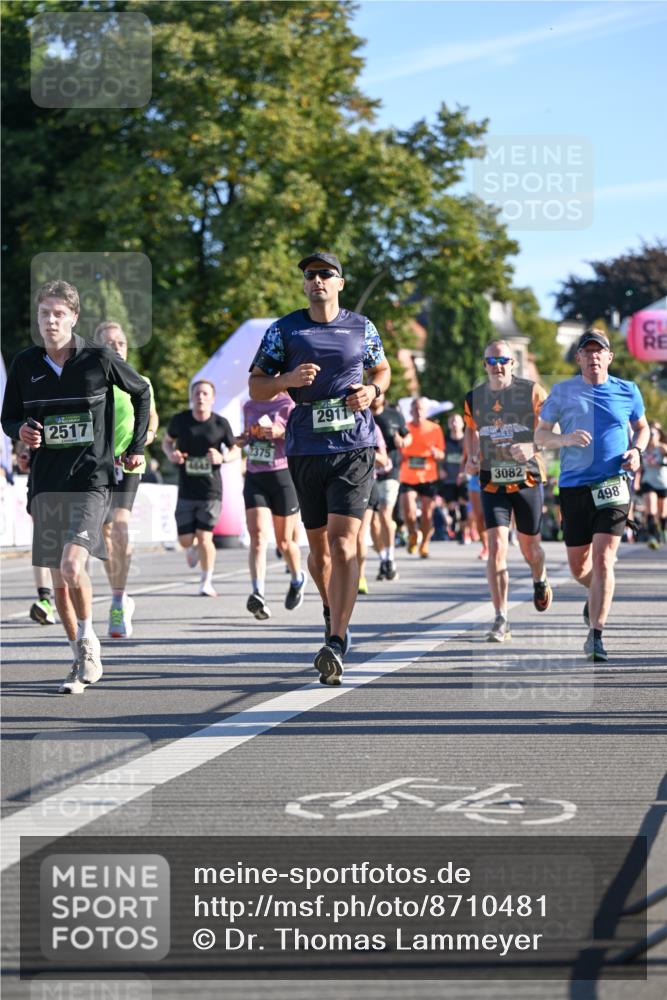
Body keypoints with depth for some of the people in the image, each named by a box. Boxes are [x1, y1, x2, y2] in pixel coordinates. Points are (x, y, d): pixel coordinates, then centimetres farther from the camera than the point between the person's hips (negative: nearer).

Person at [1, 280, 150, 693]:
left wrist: (137, 447, 12)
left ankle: (87, 637, 3)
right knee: (59, 577, 5)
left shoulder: (100, 360, -4)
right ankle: (83, 660, 18)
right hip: (46, 481, 4)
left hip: (92, 477, -4)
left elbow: (142, 392, 12)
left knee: (72, 565, -21)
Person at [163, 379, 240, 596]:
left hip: (211, 490, -2)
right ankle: (193, 548, 40)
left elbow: (236, 451, 7)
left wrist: (223, 458, -15)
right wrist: (171, 453, -7)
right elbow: (167, 441, 15)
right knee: (185, 540, 1)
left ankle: (206, 582, 12)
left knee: (204, 537, -8)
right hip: (186, 491, 2)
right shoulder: (179, 420, -1)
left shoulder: (220, 424, -3)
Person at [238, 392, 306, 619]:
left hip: (282, 476, -3)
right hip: (254, 478, 3)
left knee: (284, 542, 9)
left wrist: (281, 433, -25)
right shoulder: (249, 406, 12)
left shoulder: (288, 405, -5)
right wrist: (241, 440, 4)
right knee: (258, 536, -16)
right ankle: (258, 594, -28)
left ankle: (297, 579, 40)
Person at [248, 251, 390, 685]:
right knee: (318, 547, 10)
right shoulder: (284, 330, 5)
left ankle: (336, 645, -21)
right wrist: (288, 380, -14)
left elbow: (382, 369, 23)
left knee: (343, 543, -15)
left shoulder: (362, 328, 7)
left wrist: (373, 389, 0)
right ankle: (334, 612, 39)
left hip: (355, 447, -2)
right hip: (305, 450, 2)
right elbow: (256, 386, 6)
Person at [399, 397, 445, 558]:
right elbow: (398, 454, 13)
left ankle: (424, 544, 23)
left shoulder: (435, 429, 3)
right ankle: (413, 535, 15)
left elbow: (441, 455, 8)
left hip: (428, 478, 1)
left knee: (427, 514, 1)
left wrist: (436, 453, -14)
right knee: (409, 512, -16)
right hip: (407, 477, -1)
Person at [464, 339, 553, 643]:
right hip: (492, 482, 1)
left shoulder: (532, 391, -6)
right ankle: (501, 620, -12)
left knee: (529, 546, 12)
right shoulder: (474, 398, 3)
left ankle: (540, 580, 50)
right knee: (496, 546, -13)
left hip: (528, 478, -1)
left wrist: (532, 448, -25)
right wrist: (472, 458, 4)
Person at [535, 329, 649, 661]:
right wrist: (565, 439, -16)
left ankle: (595, 635, -10)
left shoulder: (627, 391, 6)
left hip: (613, 486, -1)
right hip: (574, 486, 1)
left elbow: (642, 427, 21)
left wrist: (637, 451, 0)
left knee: (603, 559, -14)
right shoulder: (562, 392, 3)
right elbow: (540, 435, 5)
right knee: (578, 565, 9)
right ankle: (598, 595, 44)